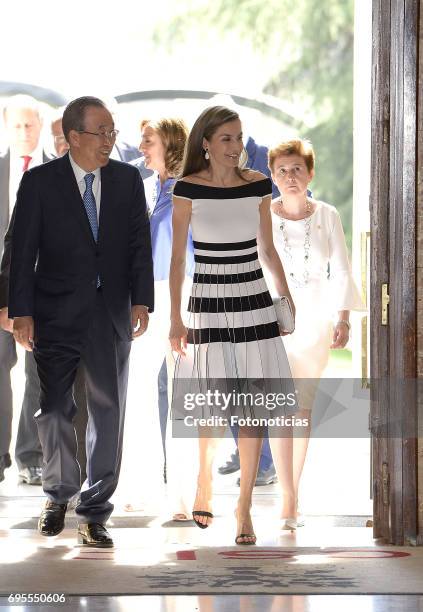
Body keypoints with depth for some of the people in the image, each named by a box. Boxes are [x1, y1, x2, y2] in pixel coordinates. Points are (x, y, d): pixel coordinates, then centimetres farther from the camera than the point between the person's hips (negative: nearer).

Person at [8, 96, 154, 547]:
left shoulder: (127, 180, 5)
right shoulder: (40, 182, -3)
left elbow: (139, 244, 5)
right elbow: (22, 251, -4)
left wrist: (141, 301, -5)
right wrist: (21, 313, -10)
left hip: (111, 312, 2)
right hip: (57, 313, -2)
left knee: (108, 409, 0)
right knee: (54, 408, 6)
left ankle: (93, 514, 7)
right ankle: (58, 494, 29)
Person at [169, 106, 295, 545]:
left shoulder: (258, 184, 3)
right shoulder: (188, 189, -4)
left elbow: (267, 249, 12)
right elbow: (177, 258, -2)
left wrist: (287, 298, 11)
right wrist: (175, 319, -6)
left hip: (254, 302, 2)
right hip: (208, 304, -2)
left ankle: (244, 507, 5)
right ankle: (204, 478, 29)